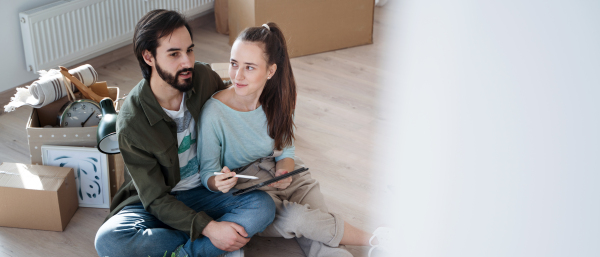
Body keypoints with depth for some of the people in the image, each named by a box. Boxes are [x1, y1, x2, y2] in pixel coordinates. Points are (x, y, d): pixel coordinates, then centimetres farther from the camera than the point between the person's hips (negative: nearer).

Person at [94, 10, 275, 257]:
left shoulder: (203, 77, -9)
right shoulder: (131, 122, -21)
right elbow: (155, 199, -18)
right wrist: (208, 227, -31)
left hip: (205, 191, 3)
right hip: (154, 204, -2)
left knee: (262, 206, -25)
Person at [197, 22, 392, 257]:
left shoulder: (277, 99, -7)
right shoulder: (214, 113, -20)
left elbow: (285, 150, 6)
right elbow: (207, 173, -9)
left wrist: (284, 171, -17)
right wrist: (219, 183, -33)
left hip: (282, 174, 4)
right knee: (294, 218, -31)